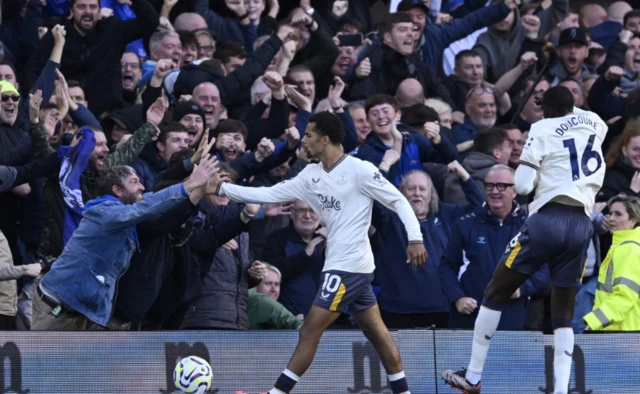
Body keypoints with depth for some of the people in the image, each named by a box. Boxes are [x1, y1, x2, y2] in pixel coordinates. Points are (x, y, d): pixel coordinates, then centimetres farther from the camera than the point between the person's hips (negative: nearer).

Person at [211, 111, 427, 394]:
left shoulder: (360, 170, -13)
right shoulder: (312, 175, 10)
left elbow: (399, 201, -9)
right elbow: (270, 194, 11)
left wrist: (415, 238, -19)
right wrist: (223, 188, 6)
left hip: (349, 267, -9)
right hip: (339, 265, 9)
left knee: (309, 332, -9)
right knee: (377, 333, 12)